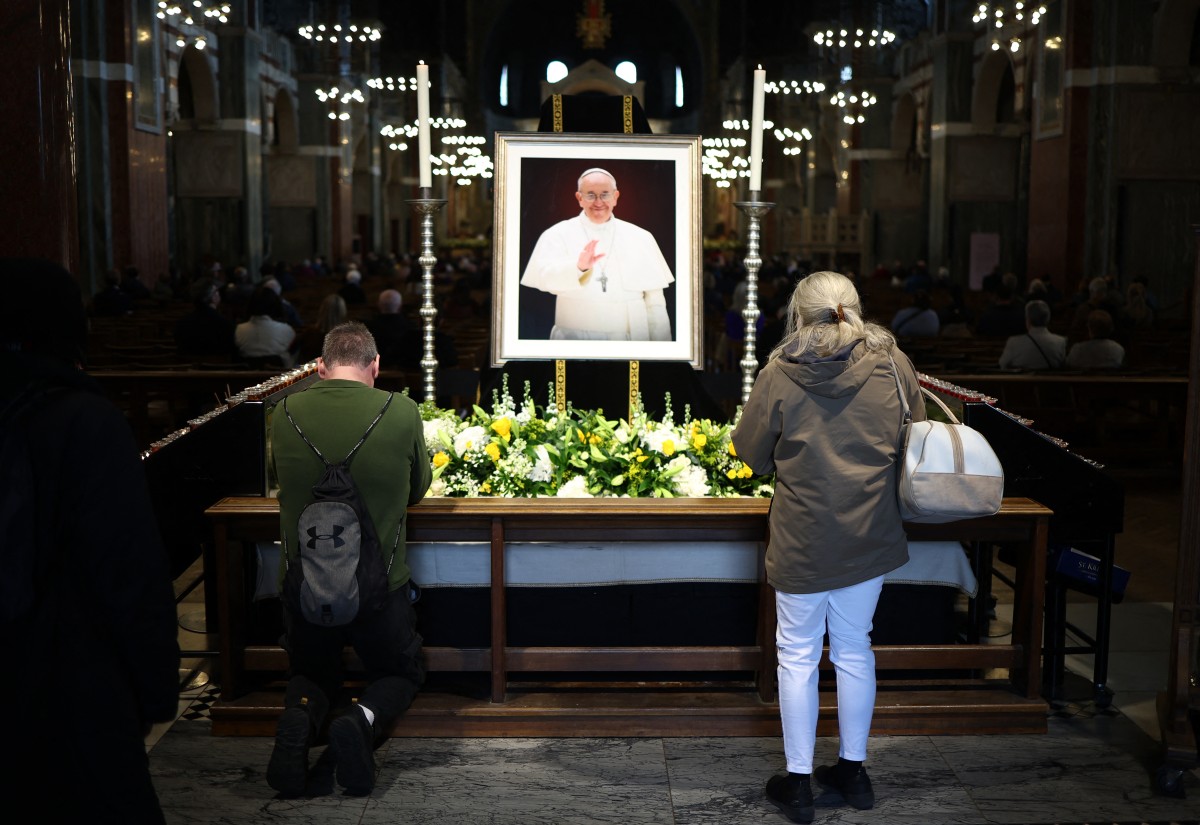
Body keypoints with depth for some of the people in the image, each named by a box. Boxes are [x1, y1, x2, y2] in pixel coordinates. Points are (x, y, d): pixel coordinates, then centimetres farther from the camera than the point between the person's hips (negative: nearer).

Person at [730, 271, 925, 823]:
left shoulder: (779, 374, -11)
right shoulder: (892, 364, -4)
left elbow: (752, 455, -2)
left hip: (804, 539, -3)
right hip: (871, 535, 3)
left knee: (798, 656, 9)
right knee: (854, 649, 17)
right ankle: (853, 770, 30)